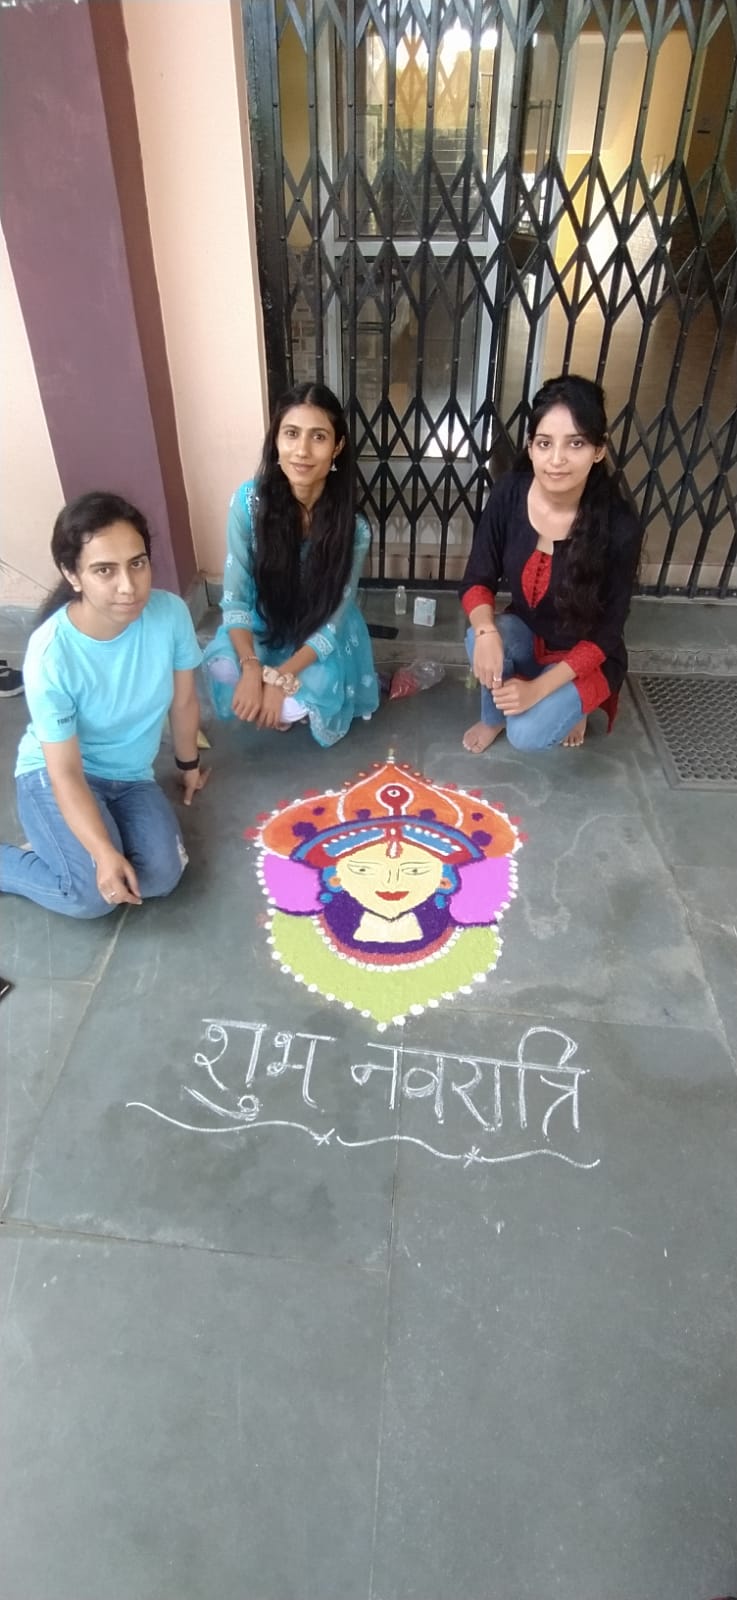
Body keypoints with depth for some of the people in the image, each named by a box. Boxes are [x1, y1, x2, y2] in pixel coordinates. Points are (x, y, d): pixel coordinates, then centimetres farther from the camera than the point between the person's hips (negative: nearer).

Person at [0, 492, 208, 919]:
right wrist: (103, 853, -32)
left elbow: (184, 700, 0)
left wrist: (189, 764, 15)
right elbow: (66, 774, -23)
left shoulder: (170, 612, -19)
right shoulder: (51, 654, -28)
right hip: (53, 773, -4)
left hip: (130, 775, 4)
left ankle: (61, 848, 8)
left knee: (163, 876, -17)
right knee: (93, 895, -24)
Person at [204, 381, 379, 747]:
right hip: (261, 628, 2)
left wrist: (279, 678, -30)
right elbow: (235, 597, -16)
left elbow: (330, 625, -18)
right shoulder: (249, 501, -19)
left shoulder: (353, 527, -22)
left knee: (314, 697, -28)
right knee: (224, 669, -27)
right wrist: (252, 667, -31)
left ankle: (296, 705, 12)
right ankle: (290, 704, 6)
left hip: (320, 643, -1)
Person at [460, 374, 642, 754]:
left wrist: (538, 688, -28)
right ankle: (492, 717, 2)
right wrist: (486, 632, -33)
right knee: (481, 641, -30)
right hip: (525, 632, 3)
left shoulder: (620, 528, -27)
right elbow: (477, 580, -11)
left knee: (526, 735, -24)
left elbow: (605, 634, -20)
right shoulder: (509, 494, -18)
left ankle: (571, 706, 12)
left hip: (584, 658, -3)